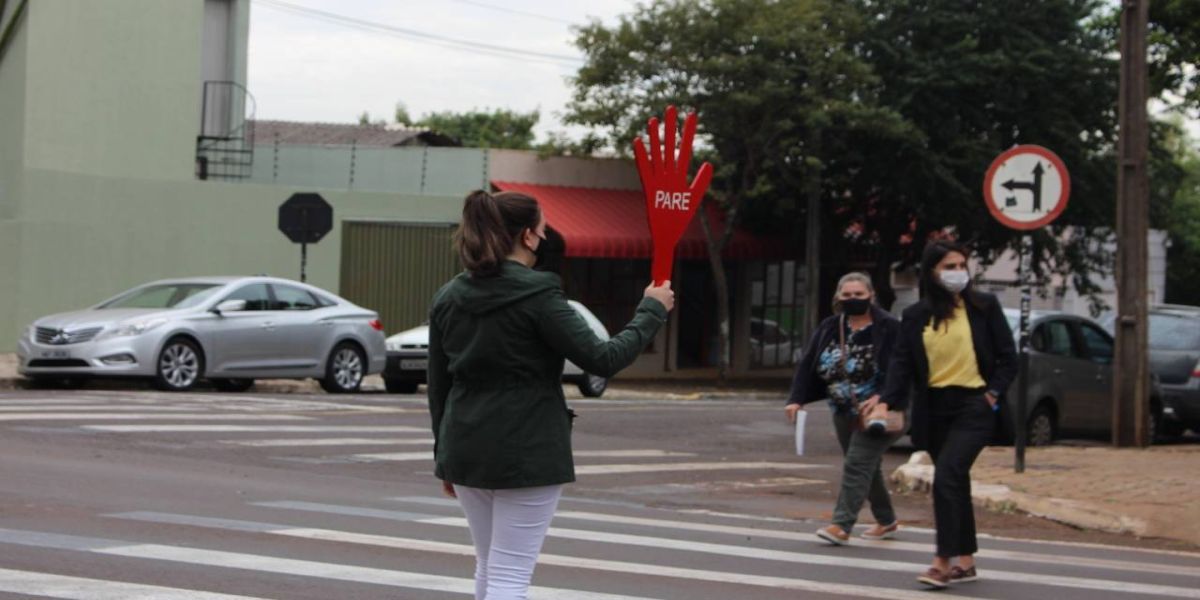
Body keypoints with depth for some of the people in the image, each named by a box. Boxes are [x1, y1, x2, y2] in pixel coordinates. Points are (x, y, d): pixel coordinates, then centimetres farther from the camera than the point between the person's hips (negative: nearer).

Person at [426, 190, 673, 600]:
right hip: (527, 454, -7)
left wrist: (446, 456, 19)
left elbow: (438, 386, 10)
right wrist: (652, 311, 0)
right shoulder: (537, 294, -13)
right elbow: (602, 360, -13)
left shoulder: (448, 297, 6)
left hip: (467, 452, 7)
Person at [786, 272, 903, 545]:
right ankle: (887, 520, 31)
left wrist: (881, 397, -32)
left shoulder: (888, 328, -11)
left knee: (857, 464, -14)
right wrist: (797, 399, -11)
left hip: (875, 411, -6)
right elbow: (808, 365, 1)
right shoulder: (829, 329, 5)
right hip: (844, 412, 7)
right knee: (867, 466, 16)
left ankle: (842, 525, -15)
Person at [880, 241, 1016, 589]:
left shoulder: (984, 306, 0)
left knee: (946, 476, -18)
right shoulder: (915, 316, 7)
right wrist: (888, 401, -15)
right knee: (955, 484, 11)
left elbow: (1007, 356, 3)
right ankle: (966, 561, 20)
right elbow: (902, 363, 0)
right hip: (934, 410, 4)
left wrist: (994, 393, -8)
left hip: (973, 406, -4)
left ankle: (943, 562, -17)